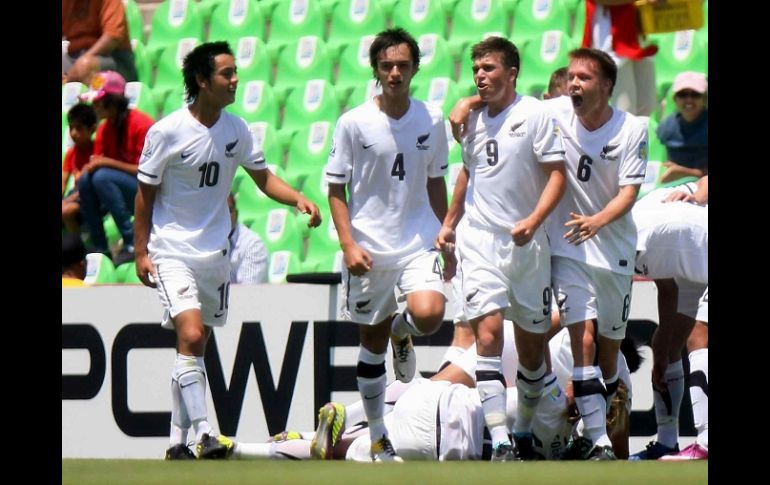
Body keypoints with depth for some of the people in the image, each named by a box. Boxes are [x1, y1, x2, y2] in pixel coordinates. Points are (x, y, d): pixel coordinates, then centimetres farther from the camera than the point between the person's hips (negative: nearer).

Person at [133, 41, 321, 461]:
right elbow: (145, 192, -5)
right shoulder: (167, 132, -13)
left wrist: (297, 199, -8)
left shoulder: (236, 130, 2)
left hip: (215, 252, 6)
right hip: (171, 251, -6)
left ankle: (178, 443, 17)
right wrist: (141, 252, -5)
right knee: (191, 334, -21)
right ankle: (203, 434, -23)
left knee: (195, 345, 9)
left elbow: (263, 177, 11)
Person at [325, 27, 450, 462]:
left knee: (429, 315, -25)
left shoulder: (432, 120, 3)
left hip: (419, 243, 1)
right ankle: (378, 438, 20)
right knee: (372, 342, 7)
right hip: (368, 248, -1)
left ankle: (402, 330, 14)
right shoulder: (354, 123, -4)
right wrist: (349, 244, -11)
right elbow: (337, 188, -1)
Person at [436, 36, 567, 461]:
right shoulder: (474, 120, 11)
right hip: (480, 239, 3)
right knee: (488, 334, -14)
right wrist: (449, 223, 25)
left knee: (532, 343, 6)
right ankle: (500, 443, -21)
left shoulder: (534, 114, -6)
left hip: (527, 244, -3)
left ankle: (524, 433, 27)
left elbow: (557, 174, -9)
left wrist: (533, 221, -22)